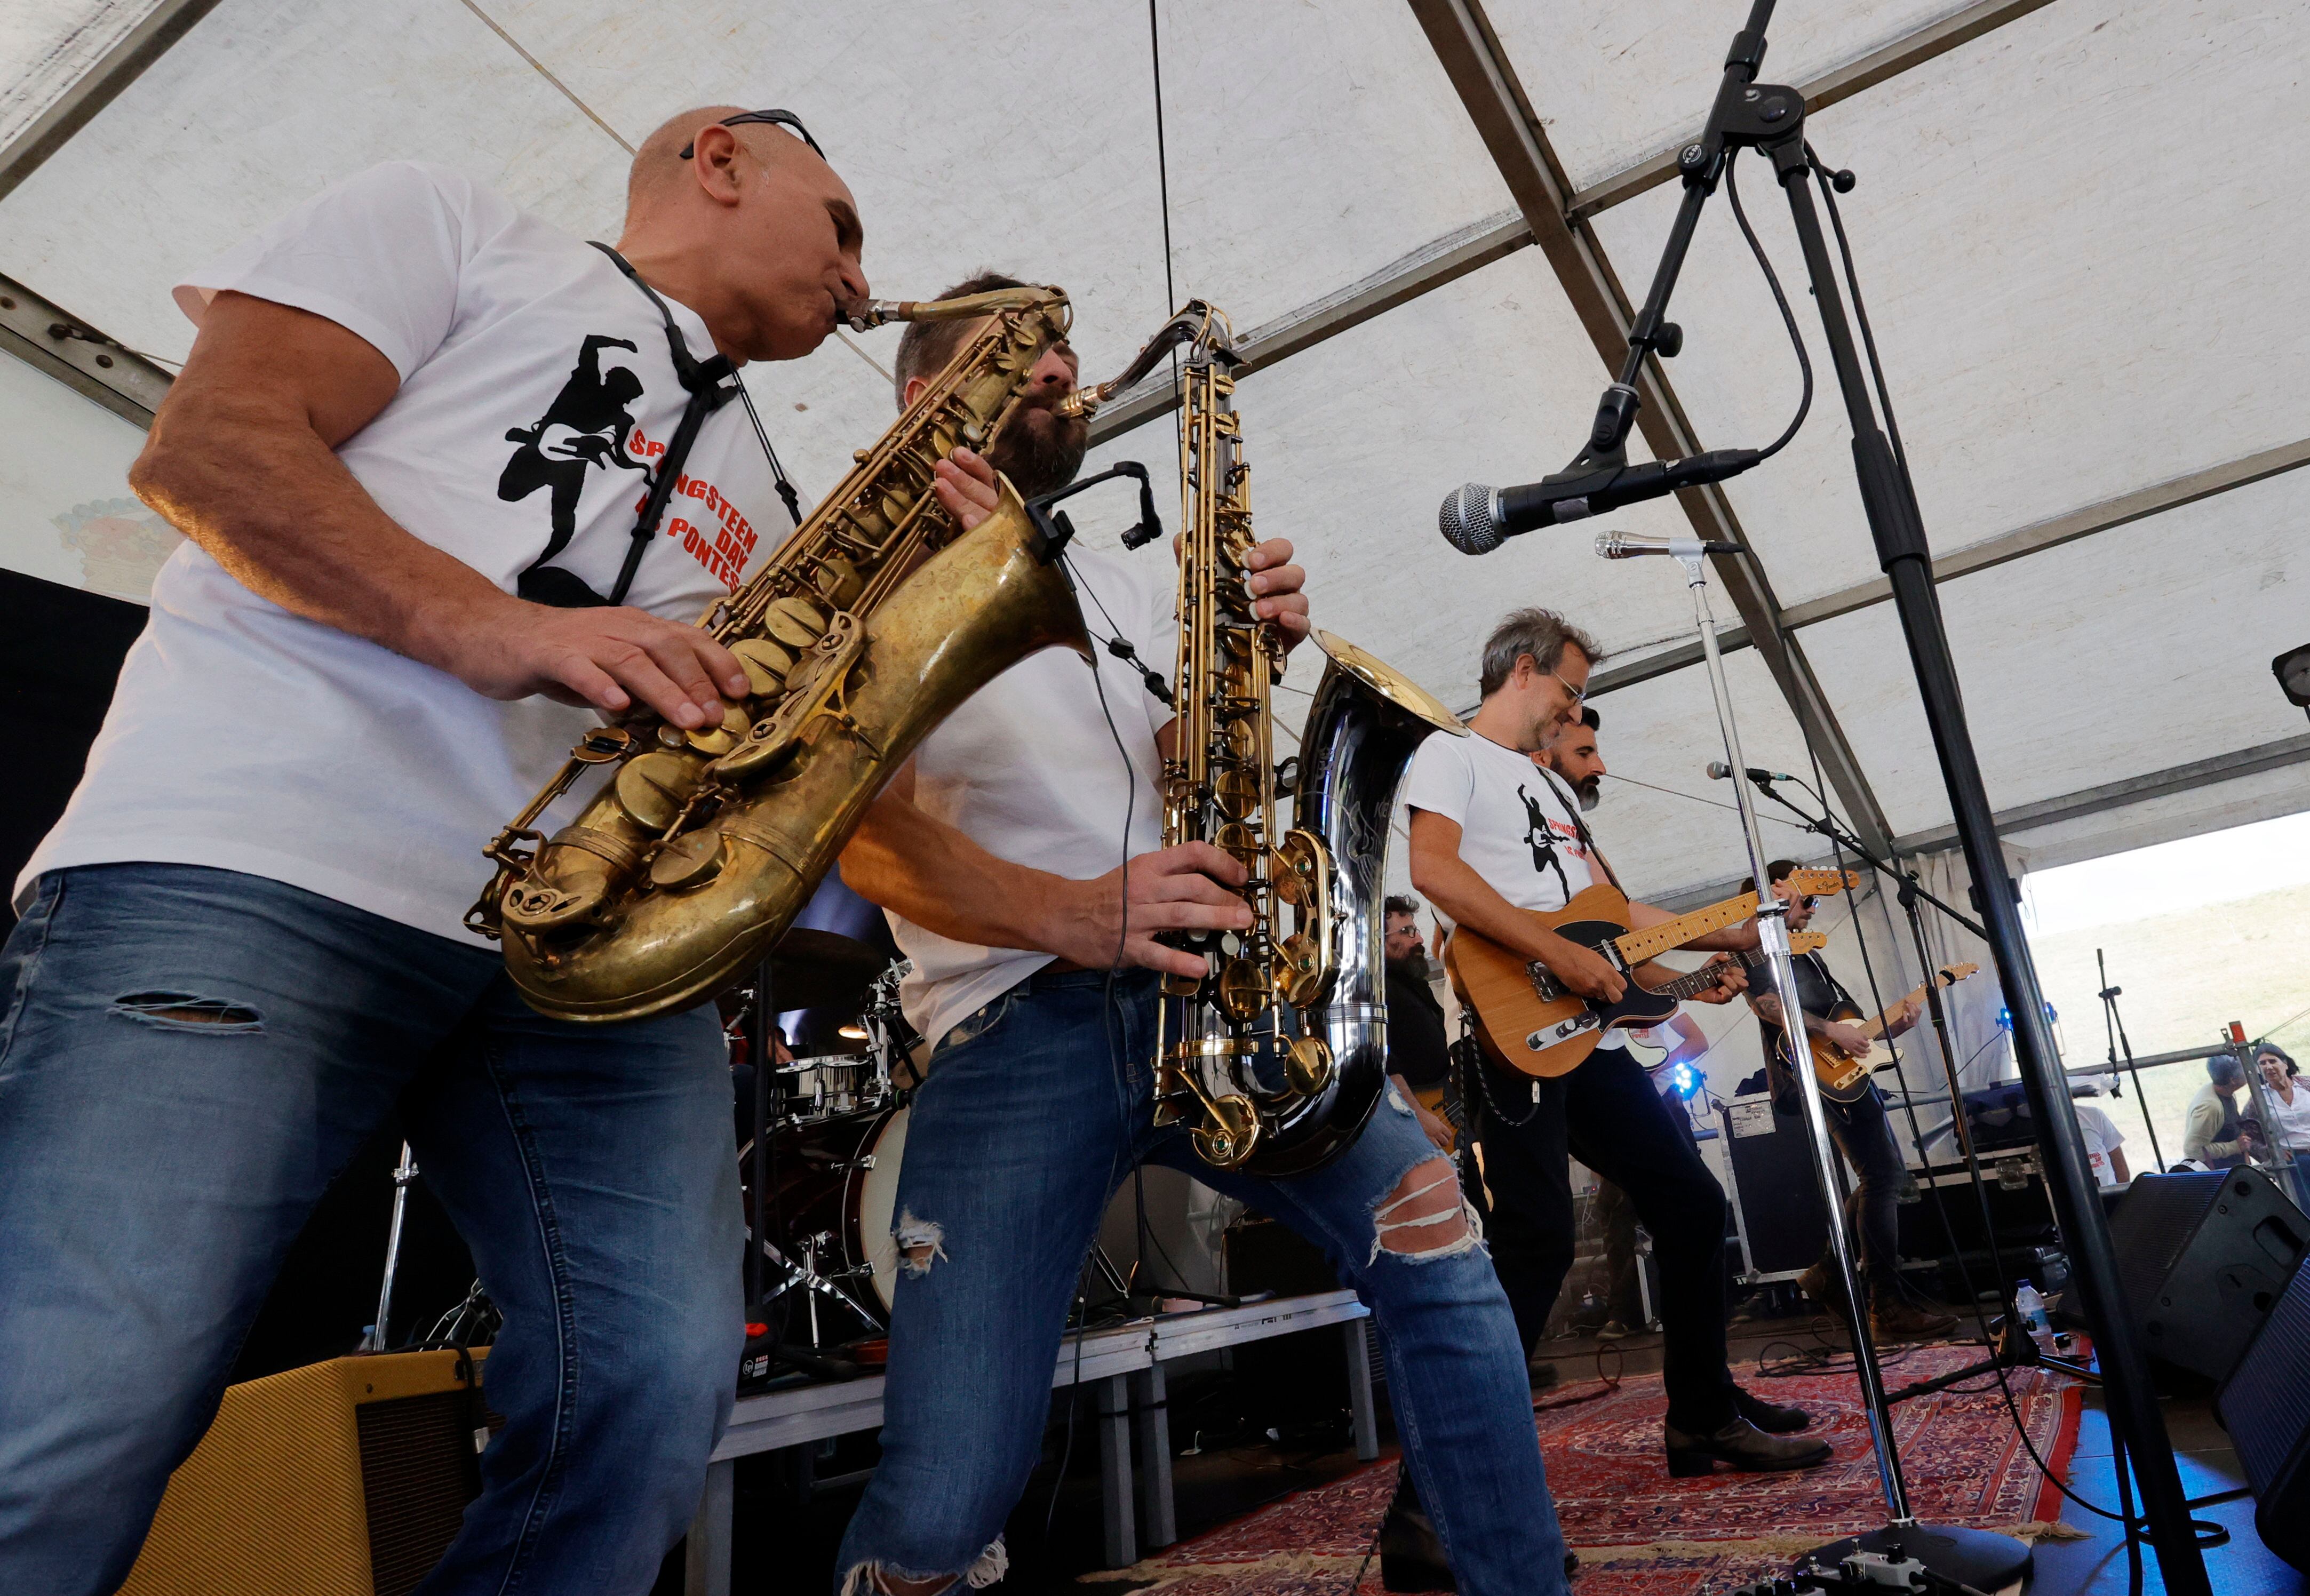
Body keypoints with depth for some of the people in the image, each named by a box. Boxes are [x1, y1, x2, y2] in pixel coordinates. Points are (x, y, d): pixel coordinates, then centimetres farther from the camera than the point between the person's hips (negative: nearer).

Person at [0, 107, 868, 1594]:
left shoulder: (748, 482, 31)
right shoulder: (454, 223, 16)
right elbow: (203, 442, 2)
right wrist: (493, 629, -14)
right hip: (255, 860, -5)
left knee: (657, 1394, -8)